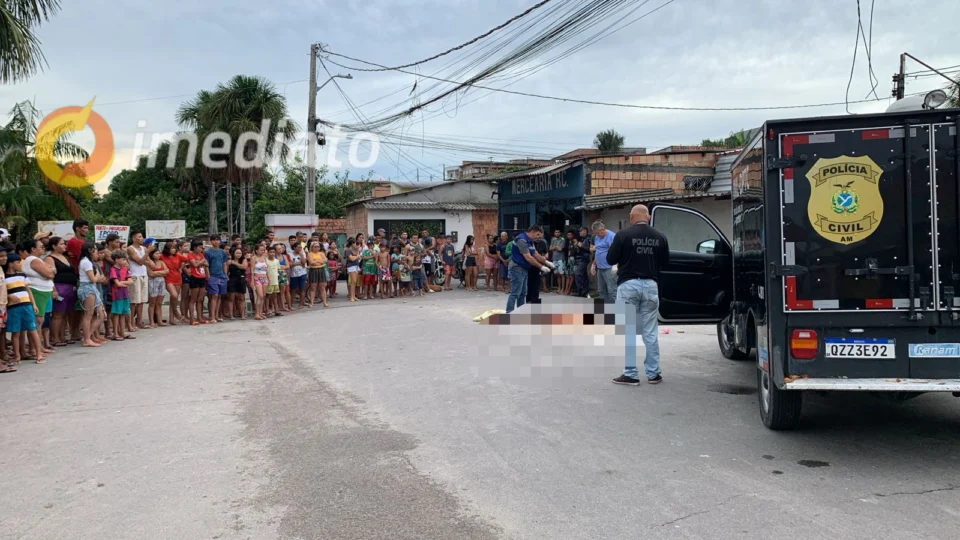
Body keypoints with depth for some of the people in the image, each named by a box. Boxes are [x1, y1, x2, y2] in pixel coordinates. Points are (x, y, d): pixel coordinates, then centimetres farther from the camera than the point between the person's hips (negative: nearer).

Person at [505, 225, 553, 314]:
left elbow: (536, 254, 17)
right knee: (515, 293, -12)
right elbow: (528, 258, -22)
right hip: (517, 268, -10)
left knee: (522, 294, 12)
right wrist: (541, 267, -17)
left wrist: (547, 262, 8)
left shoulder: (530, 241, 12)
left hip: (524, 269, 10)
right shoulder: (522, 240, -19)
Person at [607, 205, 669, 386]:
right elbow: (665, 262, 12)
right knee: (650, 332, 9)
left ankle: (630, 374, 3)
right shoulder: (659, 237, 3)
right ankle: (653, 374, 14)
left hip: (628, 285, -3)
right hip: (650, 285, 3)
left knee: (628, 332, 2)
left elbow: (610, 260, -5)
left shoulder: (623, 235, -8)